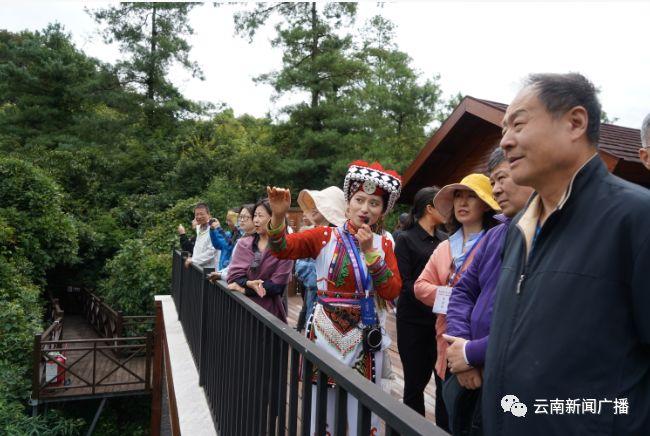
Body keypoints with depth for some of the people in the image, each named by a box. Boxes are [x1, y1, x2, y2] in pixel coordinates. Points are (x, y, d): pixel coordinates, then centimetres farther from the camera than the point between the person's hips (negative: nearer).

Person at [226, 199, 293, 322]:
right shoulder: (244, 243, 4)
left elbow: (277, 285, -12)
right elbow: (233, 275, -2)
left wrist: (244, 288, -11)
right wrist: (249, 283, -21)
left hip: (269, 310, -3)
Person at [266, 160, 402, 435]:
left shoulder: (384, 243, 4)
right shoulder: (326, 236, -2)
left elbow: (393, 292, -7)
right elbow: (282, 249, -14)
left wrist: (370, 251, -16)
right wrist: (278, 216, -31)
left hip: (365, 337, 1)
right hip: (325, 332, -1)